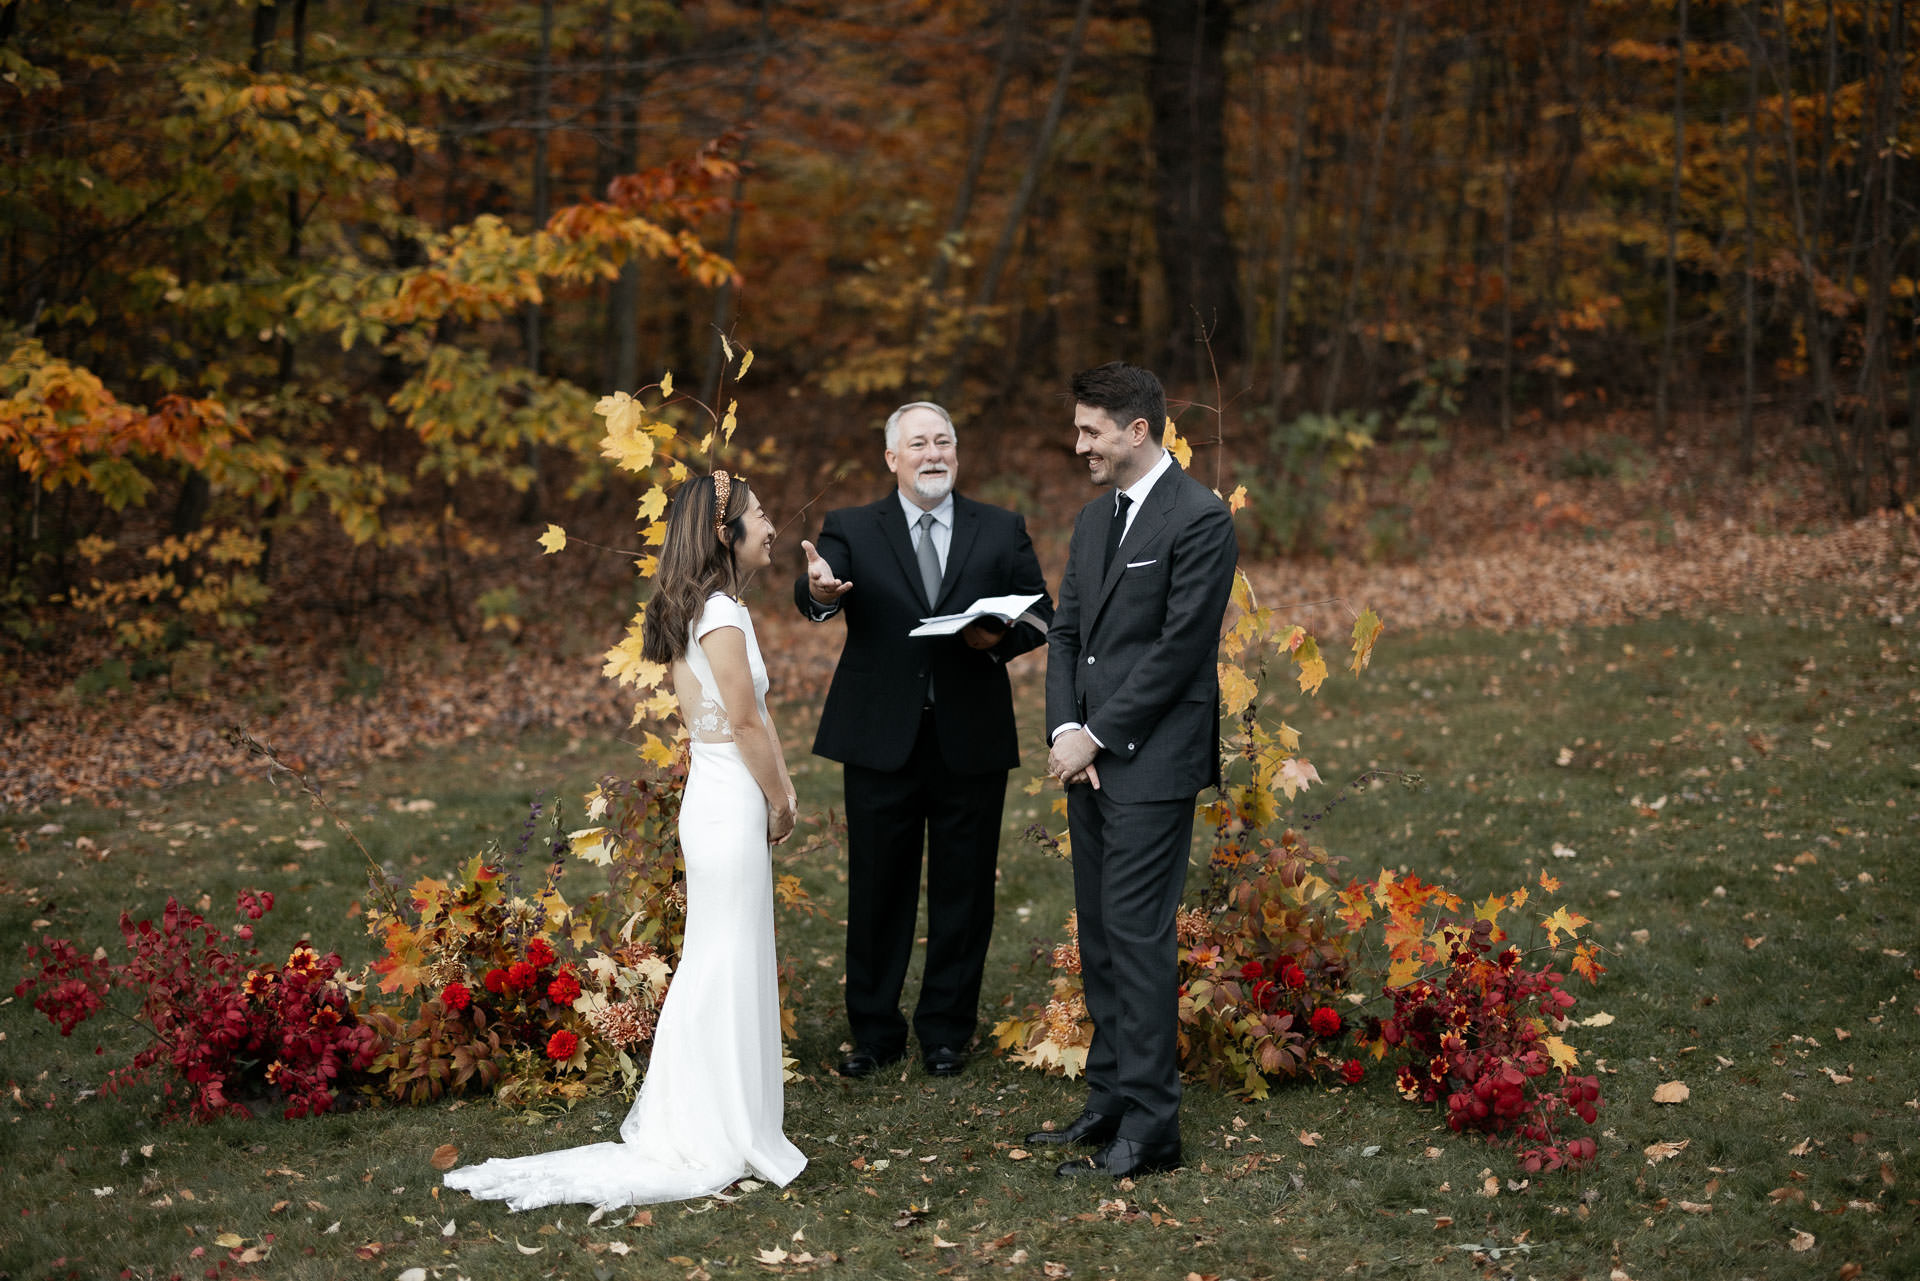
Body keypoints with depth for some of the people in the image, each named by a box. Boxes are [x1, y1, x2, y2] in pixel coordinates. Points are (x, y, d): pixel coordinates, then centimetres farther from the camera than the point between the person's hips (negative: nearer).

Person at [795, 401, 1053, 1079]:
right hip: (882, 742, -1)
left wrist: (1001, 637, -16)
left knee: (963, 893, 8)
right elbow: (813, 595, -16)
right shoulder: (851, 528, 2)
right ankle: (874, 1033, 21)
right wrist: (820, 592, -41)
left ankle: (946, 1032, 23)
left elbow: (1040, 612, 6)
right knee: (878, 890, 8)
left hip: (972, 743, 1)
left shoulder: (1002, 530, 8)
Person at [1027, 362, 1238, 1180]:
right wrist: (1064, 731, -2)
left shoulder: (1198, 520, -11)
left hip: (1153, 765, -8)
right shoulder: (1093, 520, 16)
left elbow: (1178, 647, -15)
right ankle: (1109, 1104, 21)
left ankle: (1148, 1129, -2)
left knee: (1137, 937, -8)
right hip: (1091, 761, 8)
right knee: (1099, 939, 12)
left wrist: (1098, 736, -13)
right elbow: (1067, 632, 15)